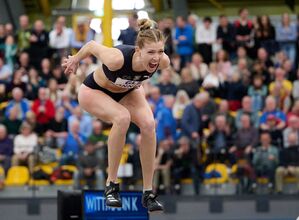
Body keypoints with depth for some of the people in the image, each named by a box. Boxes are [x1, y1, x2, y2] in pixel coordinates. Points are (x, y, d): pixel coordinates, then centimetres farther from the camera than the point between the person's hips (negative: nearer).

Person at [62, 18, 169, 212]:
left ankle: (148, 192, -12)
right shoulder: (117, 58, -43)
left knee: (149, 124, -23)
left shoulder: (163, 61, -30)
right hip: (94, 91, -4)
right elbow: (92, 46, -23)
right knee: (122, 117, -34)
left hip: (128, 91, 4)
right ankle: (111, 185, -19)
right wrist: (75, 60, -2)